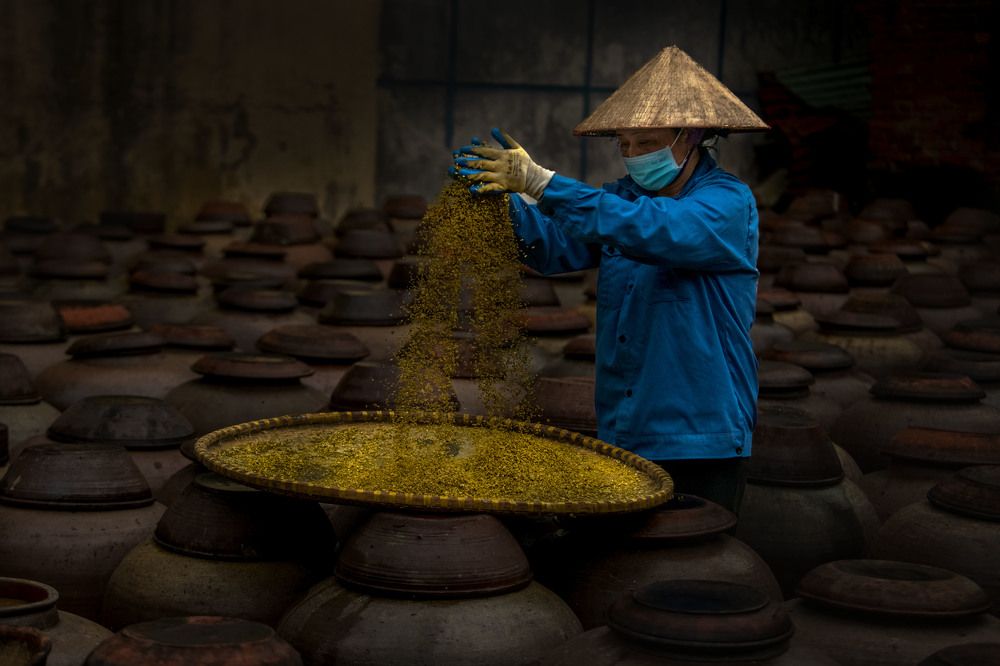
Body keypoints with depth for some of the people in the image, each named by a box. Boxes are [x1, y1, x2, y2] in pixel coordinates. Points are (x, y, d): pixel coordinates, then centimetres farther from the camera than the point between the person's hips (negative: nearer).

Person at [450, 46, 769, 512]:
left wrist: (540, 182, -31)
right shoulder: (625, 196, 11)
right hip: (621, 434, 6)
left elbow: (647, 230, -29)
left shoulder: (728, 203, -11)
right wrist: (504, 198, -20)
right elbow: (553, 246, -1)